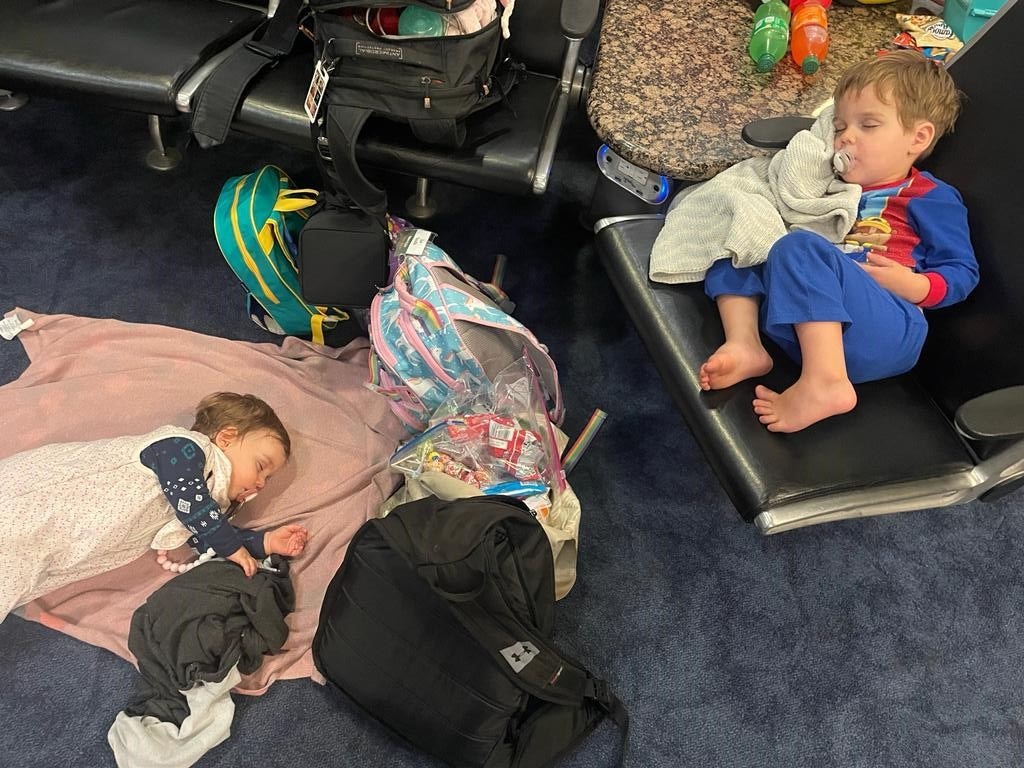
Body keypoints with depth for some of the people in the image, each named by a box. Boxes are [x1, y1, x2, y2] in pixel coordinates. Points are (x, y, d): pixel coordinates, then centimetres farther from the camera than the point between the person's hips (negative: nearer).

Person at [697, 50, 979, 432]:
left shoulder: (932, 197, 12)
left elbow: (963, 271, 6)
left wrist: (915, 285, -13)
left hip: (888, 332, -7)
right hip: (809, 331, 7)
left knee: (800, 248, -31)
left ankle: (824, 384, -37)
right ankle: (745, 346, -15)